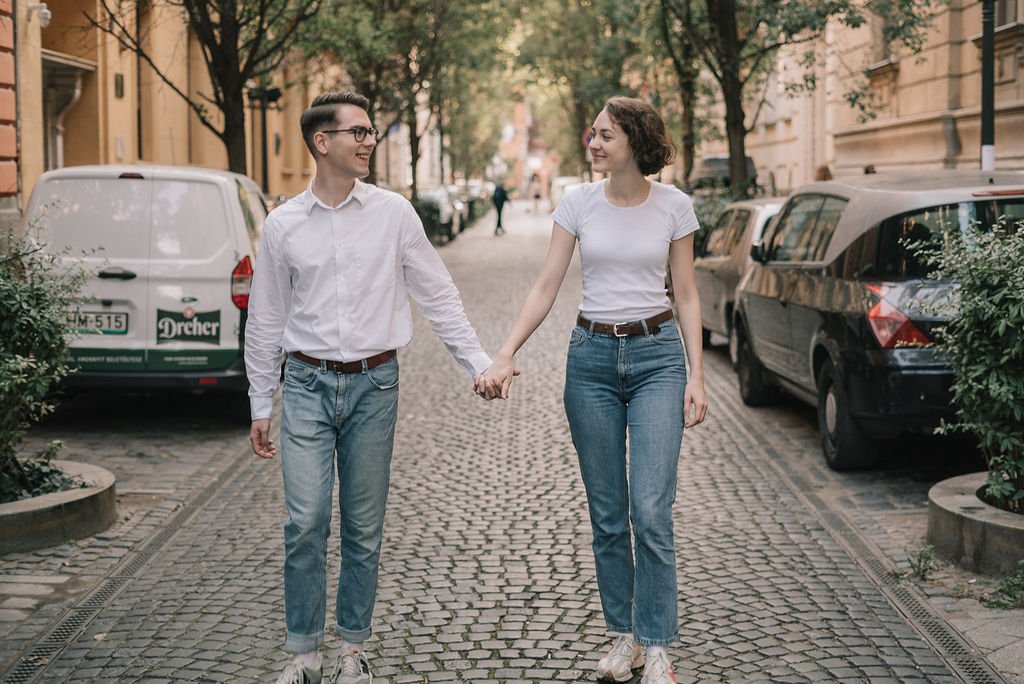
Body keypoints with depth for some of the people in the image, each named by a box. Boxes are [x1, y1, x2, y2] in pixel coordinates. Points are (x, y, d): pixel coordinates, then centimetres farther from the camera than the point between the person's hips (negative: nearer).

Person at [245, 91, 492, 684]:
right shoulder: (283, 225, 3)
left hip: (373, 384, 0)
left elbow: (438, 295, 6)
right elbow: (266, 320, 10)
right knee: (306, 522, -5)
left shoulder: (394, 213, 1)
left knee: (364, 526, 7)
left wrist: (479, 362, -1)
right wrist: (261, 405, 11)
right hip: (308, 385, 0)